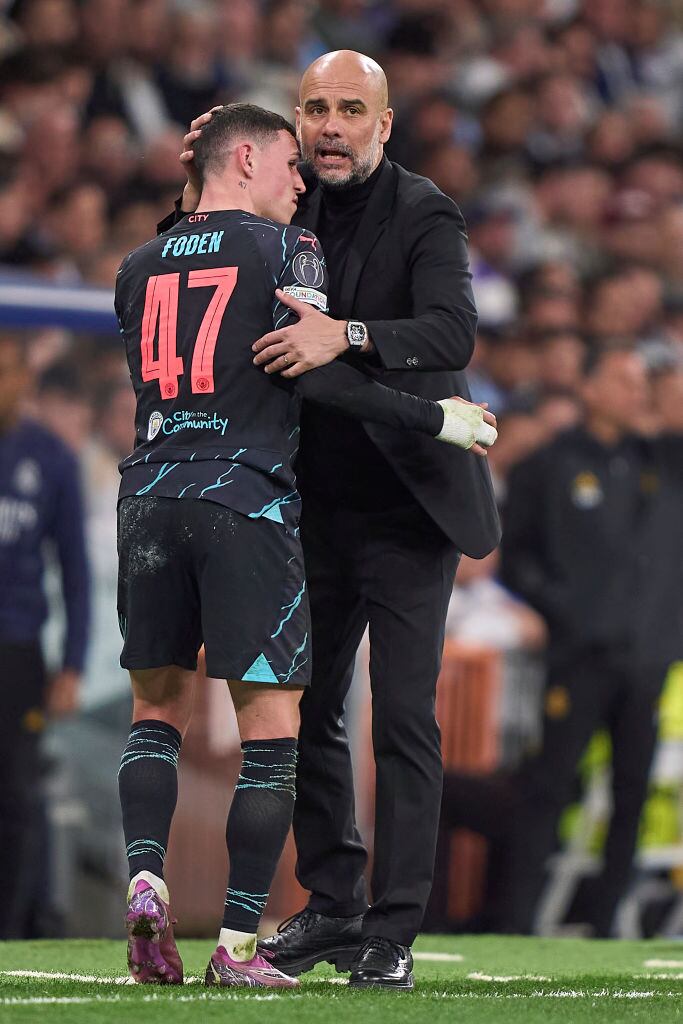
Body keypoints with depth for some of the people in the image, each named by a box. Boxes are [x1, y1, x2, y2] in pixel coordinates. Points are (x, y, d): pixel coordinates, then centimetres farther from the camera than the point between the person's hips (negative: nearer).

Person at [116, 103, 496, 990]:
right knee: (271, 724, 0)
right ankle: (239, 944, -4)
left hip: (151, 489, 5)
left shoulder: (141, 268, 15)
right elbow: (317, 370, -12)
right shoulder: (285, 251, -1)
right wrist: (435, 420, -6)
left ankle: (146, 882, -5)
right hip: (245, 500, -5)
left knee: (159, 702, 18)